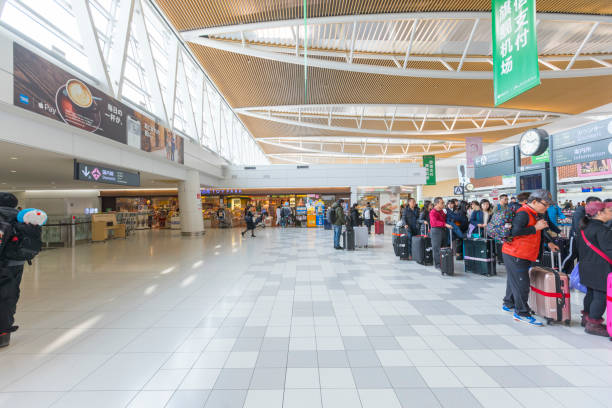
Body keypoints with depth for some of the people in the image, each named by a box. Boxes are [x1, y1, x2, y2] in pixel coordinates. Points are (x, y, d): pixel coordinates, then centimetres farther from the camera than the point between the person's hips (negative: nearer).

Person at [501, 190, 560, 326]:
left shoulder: (535, 214, 16)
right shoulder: (523, 213, -17)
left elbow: (538, 233, 32)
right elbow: (515, 231, -29)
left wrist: (548, 243, 25)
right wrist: (535, 228, -20)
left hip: (523, 255, 10)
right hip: (515, 255, -10)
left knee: (514, 281, 19)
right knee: (521, 284, -4)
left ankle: (509, 305, 33)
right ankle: (521, 313, 5)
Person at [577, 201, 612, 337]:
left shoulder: (585, 227, 11)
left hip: (587, 267, 9)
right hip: (600, 269, -9)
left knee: (591, 293, 19)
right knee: (601, 296, -1)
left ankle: (586, 319, 30)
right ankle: (593, 324, 6)